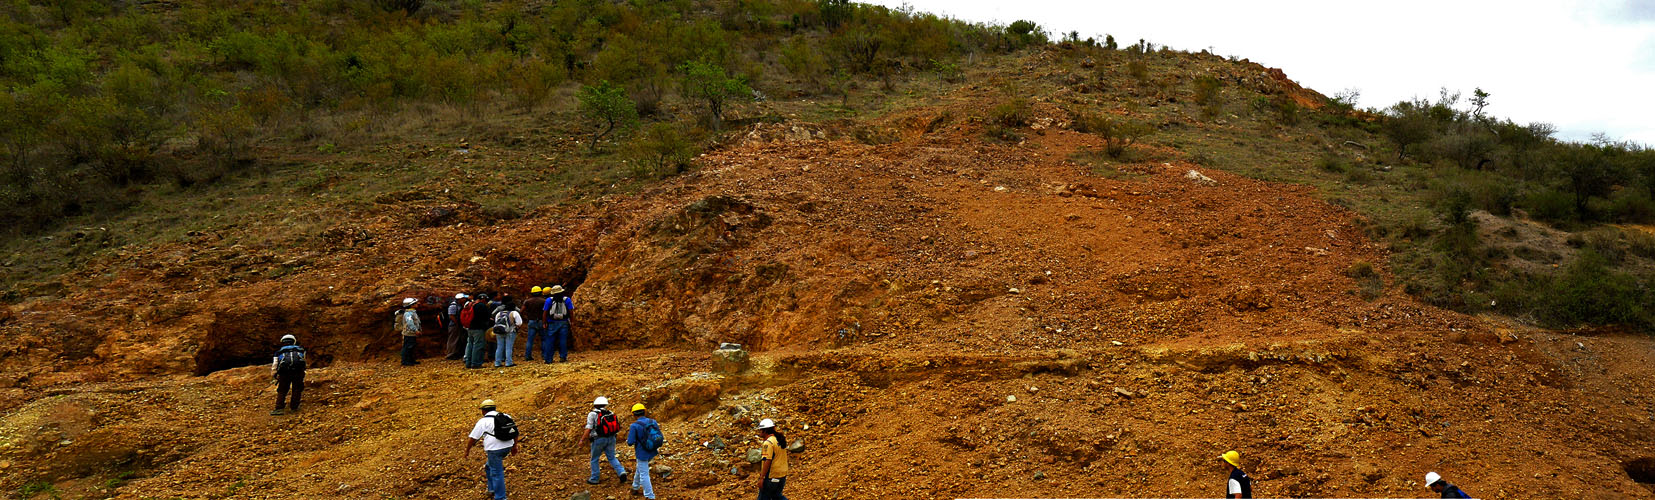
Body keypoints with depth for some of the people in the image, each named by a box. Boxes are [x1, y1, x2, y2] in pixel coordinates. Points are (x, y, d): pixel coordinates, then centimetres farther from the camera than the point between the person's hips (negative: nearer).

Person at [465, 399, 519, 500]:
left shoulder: (483, 421, -4)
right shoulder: (506, 417, 12)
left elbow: (472, 437, -3)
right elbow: (515, 432, 15)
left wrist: (467, 451, 9)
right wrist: (514, 446, 24)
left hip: (495, 449, -7)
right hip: (507, 447, 7)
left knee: (497, 473, 0)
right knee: (489, 466, 26)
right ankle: (492, 489, 31)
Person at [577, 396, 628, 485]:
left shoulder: (592, 414, -7)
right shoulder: (610, 413, 6)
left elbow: (588, 429, -12)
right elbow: (617, 426, 8)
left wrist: (582, 440, -3)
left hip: (599, 439, -4)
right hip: (611, 438, 4)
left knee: (594, 459, 13)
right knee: (612, 458, 12)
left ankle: (594, 479, 20)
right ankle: (621, 472, -7)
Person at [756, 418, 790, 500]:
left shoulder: (768, 443, -17)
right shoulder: (781, 440, 9)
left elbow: (767, 461, -23)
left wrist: (761, 478, -21)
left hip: (771, 477, -8)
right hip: (782, 475, 8)